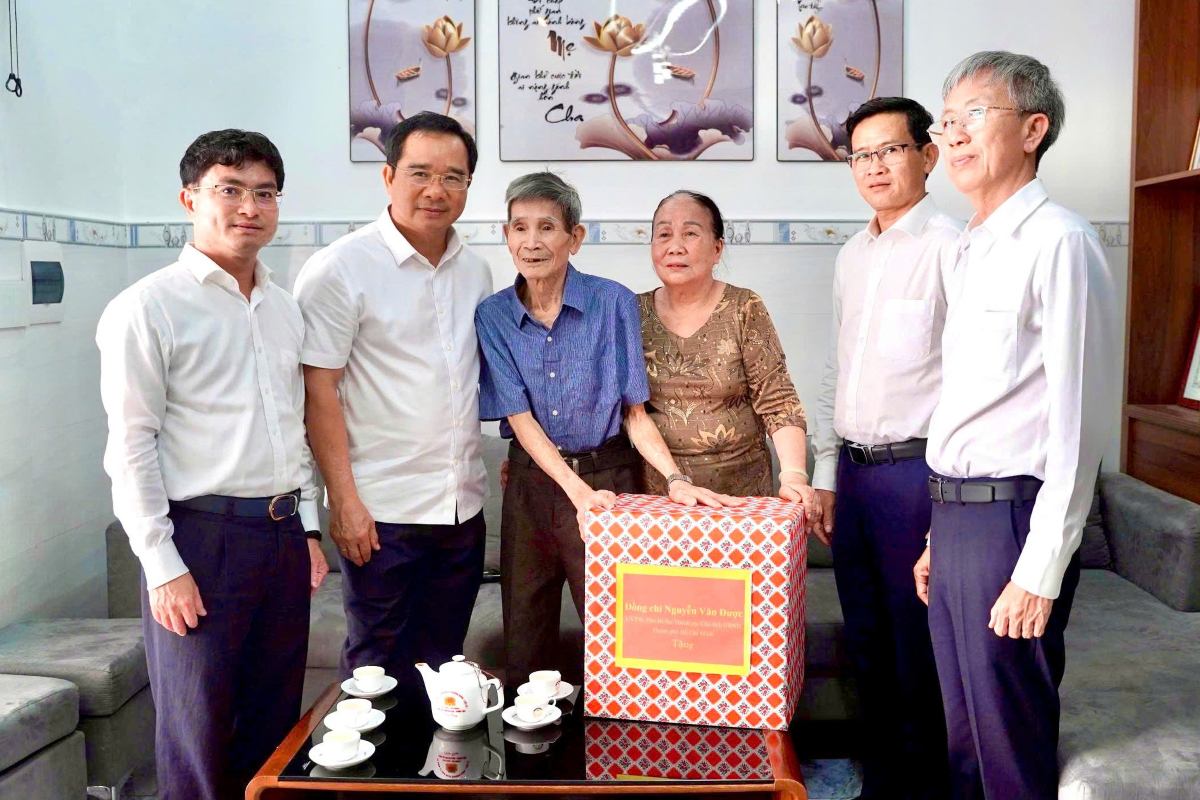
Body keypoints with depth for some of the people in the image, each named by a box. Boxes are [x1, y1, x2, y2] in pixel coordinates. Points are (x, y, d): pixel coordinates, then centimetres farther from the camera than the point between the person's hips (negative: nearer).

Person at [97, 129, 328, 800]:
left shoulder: (286, 308, 12)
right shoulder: (149, 308, -8)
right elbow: (130, 448, -10)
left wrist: (307, 528, 13)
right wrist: (164, 568, -12)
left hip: (283, 533, 6)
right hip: (202, 536, -6)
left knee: (276, 721, 14)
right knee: (200, 730, 5)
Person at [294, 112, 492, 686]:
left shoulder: (476, 271, 9)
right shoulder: (341, 268, -9)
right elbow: (318, 392, -11)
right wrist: (344, 499, -14)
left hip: (463, 506, 6)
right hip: (381, 510, -5)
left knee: (444, 665, 17)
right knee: (379, 671, 8)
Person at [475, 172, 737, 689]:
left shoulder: (613, 303, -8)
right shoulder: (493, 316, -2)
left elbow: (634, 411, -6)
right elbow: (519, 418, -8)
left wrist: (674, 478, -21)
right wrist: (577, 490, -19)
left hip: (607, 476, -2)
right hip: (533, 481, 2)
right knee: (525, 644, 12)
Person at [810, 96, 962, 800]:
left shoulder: (951, 246, -9)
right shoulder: (853, 256, 14)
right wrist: (825, 476, 15)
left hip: (917, 471, -7)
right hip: (854, 470, 7)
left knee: (918, 653, 5)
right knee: (867, 646, 17)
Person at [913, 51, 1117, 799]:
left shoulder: (1057, 241, -13)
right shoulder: (976, 250, 14)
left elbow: (1077, 419, -17)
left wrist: (1039, 572, -18)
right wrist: (940, 536, 18)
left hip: (1011, 519, -8)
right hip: (956, 514, 8)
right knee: (963, 735, 19)